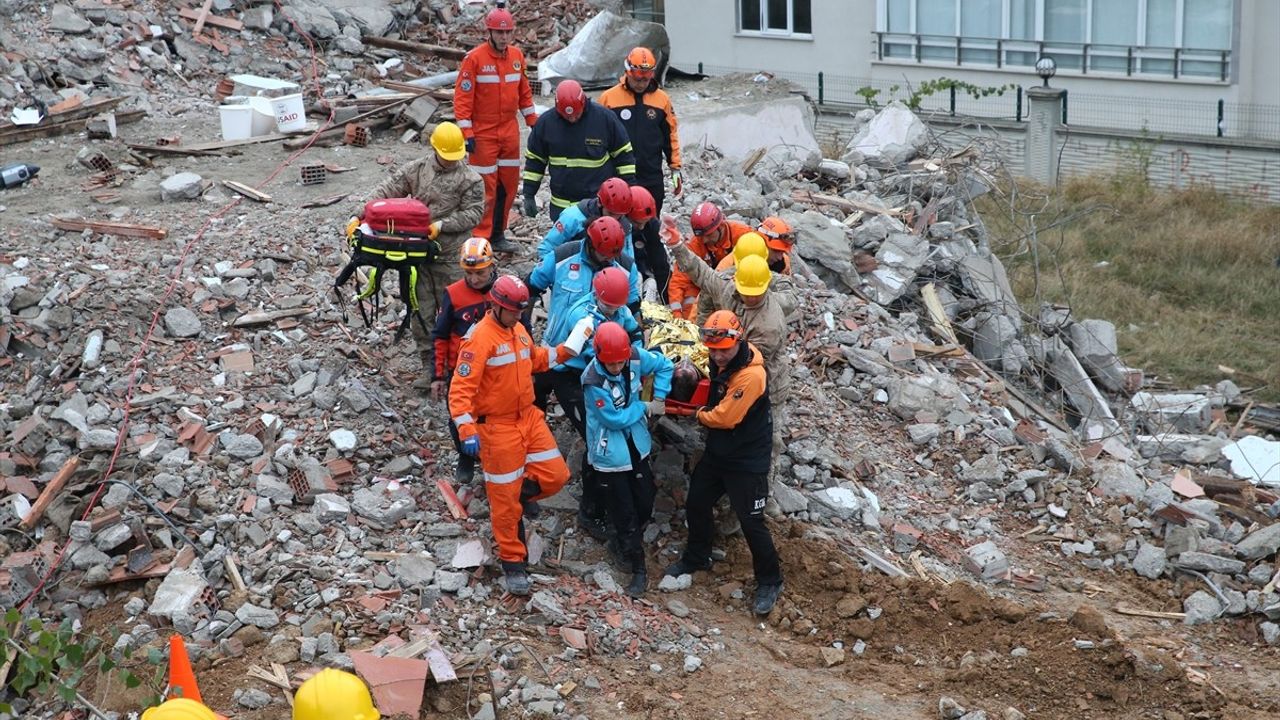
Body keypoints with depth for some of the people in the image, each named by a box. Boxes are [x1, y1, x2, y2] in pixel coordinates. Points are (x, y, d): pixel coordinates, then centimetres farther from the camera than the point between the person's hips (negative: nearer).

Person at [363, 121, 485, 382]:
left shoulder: (469, 179, -6)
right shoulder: (416, 170, 4)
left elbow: (473, 213, -10)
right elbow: (386, 192, 1)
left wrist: (441, 225, -19)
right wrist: (359, 216, -10)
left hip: (451, 256, -4)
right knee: (421, 312, 7)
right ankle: (429, 365, 17)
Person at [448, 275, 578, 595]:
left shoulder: (518, 329, 6)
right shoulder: (480, 338, -20)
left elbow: (534, 358, 25)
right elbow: (461, 389, -23)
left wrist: (562, 352, 8)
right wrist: (467, 431, -31)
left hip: (529, 416, 7)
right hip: (497, 427, -7)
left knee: (555, 475, 4)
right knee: (506, 500, 3)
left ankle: (513, 497, 28)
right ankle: (513, 562, 18)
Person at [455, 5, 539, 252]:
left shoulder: (517, 56, 6)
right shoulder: (474, 58, -12)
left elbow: (524, 92, 17)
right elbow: (463, 96, -13)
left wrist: (533, 121, 16)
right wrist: (467, 133, -17)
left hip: (510, 132, 6)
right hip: (483, 134, -6)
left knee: (508, 185, 10)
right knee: (486, 187, -4)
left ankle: (498, 234, 21)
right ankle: (480, 239, 4)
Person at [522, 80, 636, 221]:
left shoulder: (605, 118, -9)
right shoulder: (546, 122, -3)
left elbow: (624, 155, 0)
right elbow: (534, 161, 8)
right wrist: (529, 196, 7)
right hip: (561, 206, 3)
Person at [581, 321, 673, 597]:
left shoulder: (636, 356, -15)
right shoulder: (593, 381, -30)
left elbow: (664, 365, 5)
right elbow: (615, 419, -23)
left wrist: (659, 397, -5)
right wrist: (645, 408, -12)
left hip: (636, 446, 6)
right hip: (610, 454, -6)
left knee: (644, 504, 15)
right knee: (625, 513, 3)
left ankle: (621, 542, 42)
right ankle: (638, 569, 17)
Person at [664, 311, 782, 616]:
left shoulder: (751, 375, -31)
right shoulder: (721, 362, -4)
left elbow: (724, 417, -30)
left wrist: (699, 414, -8)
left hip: (747, 461, -8)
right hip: (718, 451, 9)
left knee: (751, 522, 0)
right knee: (696, 505, 20)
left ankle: (769, 582, 18)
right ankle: (696, 557, 44)